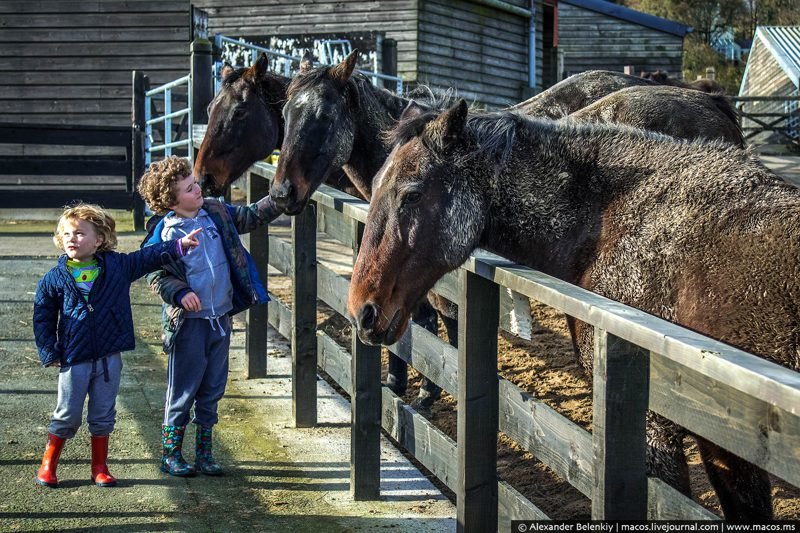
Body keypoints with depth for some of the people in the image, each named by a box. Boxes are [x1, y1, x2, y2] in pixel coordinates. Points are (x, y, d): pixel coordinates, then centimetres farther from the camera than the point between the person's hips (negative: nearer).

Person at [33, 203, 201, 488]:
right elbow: (43, 318, 1)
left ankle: (100, 469, 21)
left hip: (109, 357, 2)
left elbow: (149, 257, 8)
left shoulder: (117, 266, 2)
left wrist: (180, 245, 0)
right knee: (67, 416, 4)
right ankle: (47, 466, 19)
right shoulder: (54, 279, -2)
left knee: (103, 416, 9)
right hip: (74, 359, -2)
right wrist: (49, 353, -4)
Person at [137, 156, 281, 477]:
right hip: (188, 321, -6)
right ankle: (170, 453, 16)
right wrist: (179, 293, -25)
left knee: (213, 389, 12)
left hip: (220, 318, 6)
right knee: (183, 390, 2)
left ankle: (204, 453, 24)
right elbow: (156, 276, -9)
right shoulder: (163, 234, -12)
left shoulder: (216, 213, 4)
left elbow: (251, 217, 15)